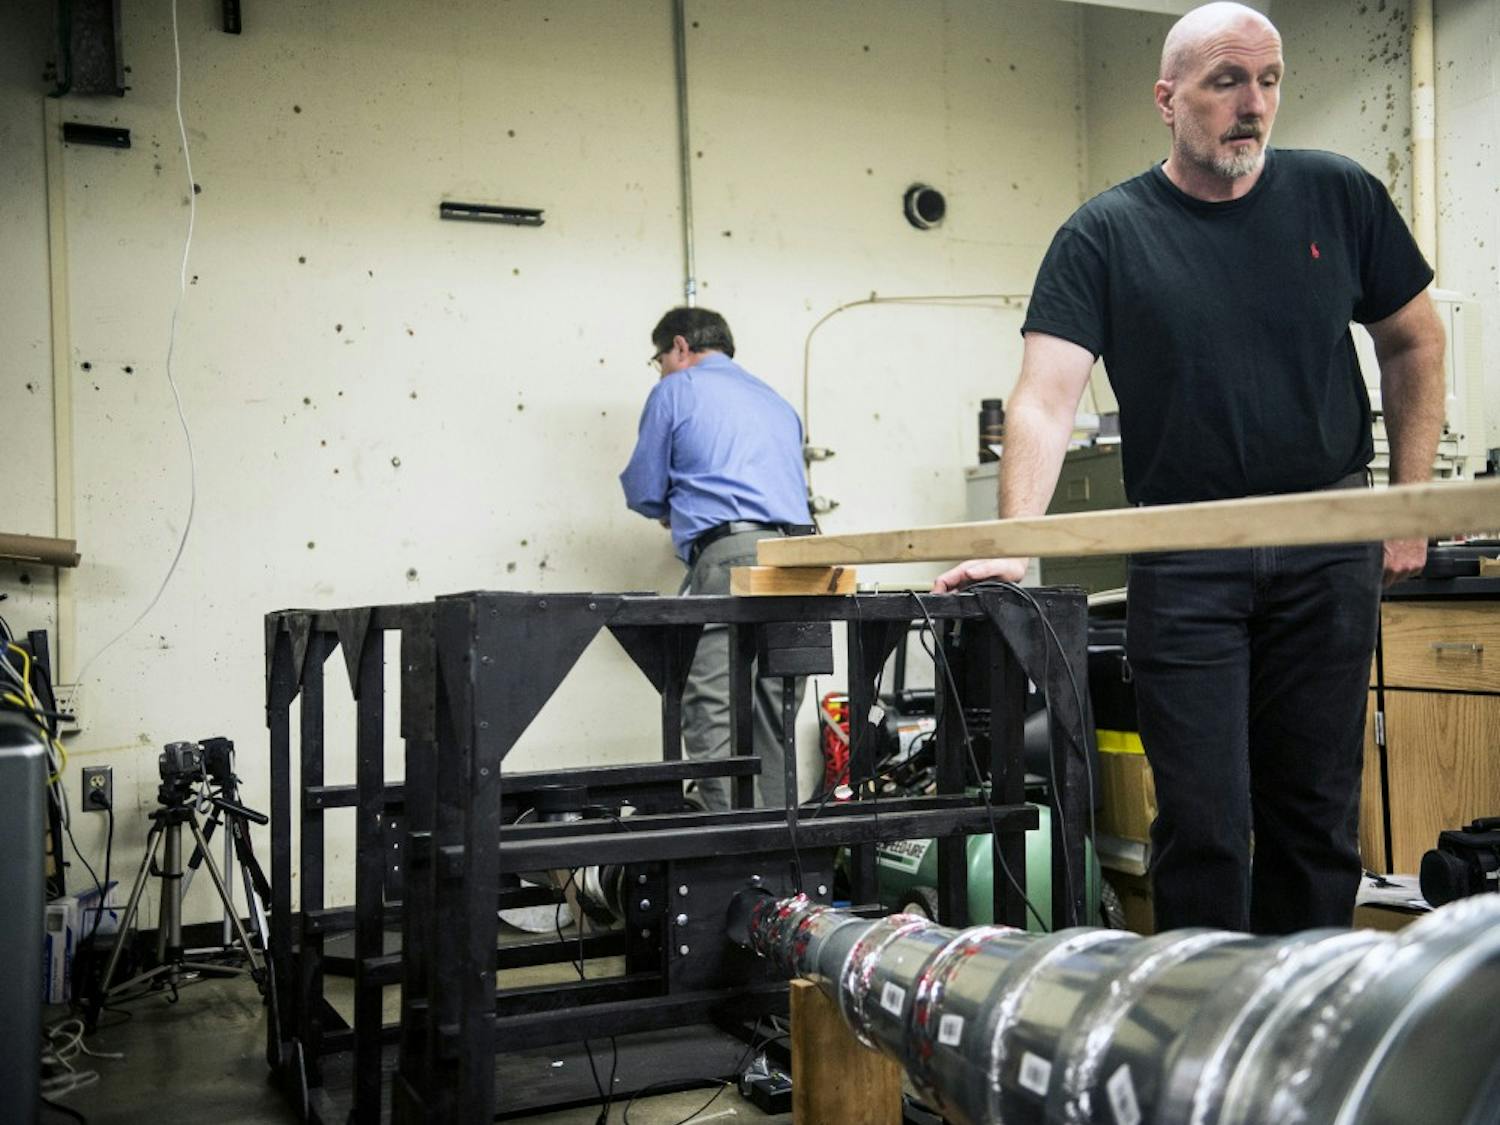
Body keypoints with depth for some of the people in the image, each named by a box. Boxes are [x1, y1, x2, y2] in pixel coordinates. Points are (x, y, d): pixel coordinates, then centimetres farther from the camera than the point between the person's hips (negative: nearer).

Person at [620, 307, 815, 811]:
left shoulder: (674, 392, 10)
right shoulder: (777, 402, 29)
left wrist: (676, 509, 33)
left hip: (728, 557, -7)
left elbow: (642, 491, 10)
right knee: (775, 718, 9)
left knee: (711, 714, -9)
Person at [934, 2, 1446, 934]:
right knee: (1204, 823, 0)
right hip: (1184, 565, -2)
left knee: (1318, 816, 11)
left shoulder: (1338, 196, 5)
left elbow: (1415, 342, 15)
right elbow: (1046, 398, -11)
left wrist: (1411, 503, 8)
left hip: (1329, 551, 2)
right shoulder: (1104, 236, -2)